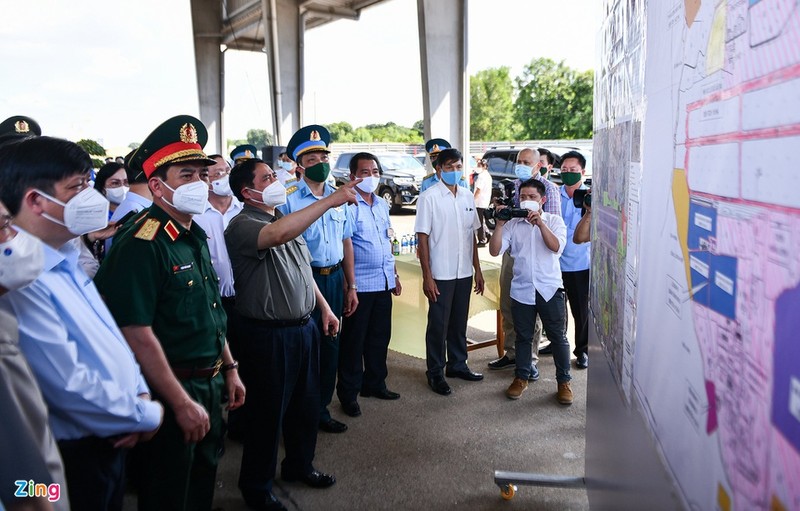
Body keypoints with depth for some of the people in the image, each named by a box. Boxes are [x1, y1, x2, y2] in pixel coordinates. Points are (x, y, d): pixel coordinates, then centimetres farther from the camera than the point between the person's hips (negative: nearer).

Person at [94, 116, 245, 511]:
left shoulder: (195, 236, 8)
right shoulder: (141, 244, -21)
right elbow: (137, 335, -25)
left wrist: (229, 368, 16)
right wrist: (182, 402, -21)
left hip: (208, 385, 8)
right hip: (170, 393, -8)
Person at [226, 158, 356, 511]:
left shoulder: (287, 219, 11)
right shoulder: (242, 225, -17)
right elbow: (278, 235, -39)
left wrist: (324, 307, 16)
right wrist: (330, 200, -38)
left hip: (305, 326, 8)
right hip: (269, 334, -8)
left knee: (306, 403, 20)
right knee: (267, 412, 6)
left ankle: (299, 465, 42)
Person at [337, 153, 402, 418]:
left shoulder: (382, 205, 13)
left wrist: (394, 274, 19)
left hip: (384, 282, 7)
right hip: (359, 284, -7)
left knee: (380, 337, 16)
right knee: (353, 340, 4)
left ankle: (375, 383, 32)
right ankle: (348, 393, 17)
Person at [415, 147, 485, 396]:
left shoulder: (467, 196, 8)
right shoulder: (429, 197, -9)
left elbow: (472, 235, 13)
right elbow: (422, 238, -11)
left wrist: (477, 269, 10)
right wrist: (426, 276, -15)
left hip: (464, 272, 5)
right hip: (440, 274, -5)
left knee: (459, 322, 16)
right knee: (438, 324, 4)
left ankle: (458, 364, 31)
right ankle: (435, 373, 17)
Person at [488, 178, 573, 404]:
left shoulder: (554, 220, 3)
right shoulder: (513, 224, 4)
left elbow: (557, 247, -14)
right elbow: (494, 251, -4)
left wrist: (540, 222, -21)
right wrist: (500, 224, -14)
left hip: (549, 288, -1)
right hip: (522, 290, 1)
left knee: (558, 336, 5)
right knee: (523, 336, 13)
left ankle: (564, 382, 18)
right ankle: (521, 378, 27)